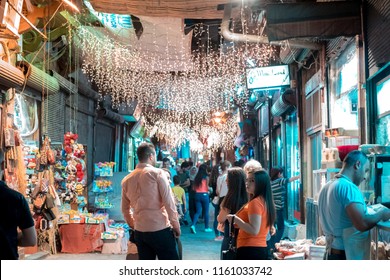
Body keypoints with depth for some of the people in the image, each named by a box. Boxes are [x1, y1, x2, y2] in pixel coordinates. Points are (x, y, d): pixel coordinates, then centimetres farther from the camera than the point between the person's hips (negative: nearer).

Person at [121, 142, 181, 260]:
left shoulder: (127, 179, 9)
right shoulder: (157, 173, -7)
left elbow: (125, 209, 17)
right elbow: (169, 202, -10)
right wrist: (176, 225, -2)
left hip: (139, 231, 6)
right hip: (160, 229, -5)